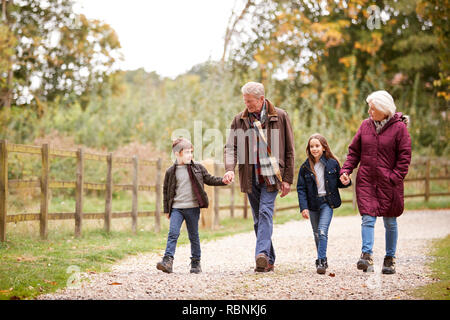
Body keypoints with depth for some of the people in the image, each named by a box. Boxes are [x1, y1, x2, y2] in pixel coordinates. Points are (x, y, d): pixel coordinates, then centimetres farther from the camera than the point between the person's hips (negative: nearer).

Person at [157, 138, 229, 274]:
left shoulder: (198, 168, 4)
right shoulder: (171, 172, 2)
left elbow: (210, 180, 12)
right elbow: (166, 191, 9)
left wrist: (223, 180, -5)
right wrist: (167, 210, 9)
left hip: (193, 207, 1)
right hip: (176, 208, -1)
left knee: (194, 236, 8)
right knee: (173, 233, -12)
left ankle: (196, 262, 17)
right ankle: (168, 261, -16)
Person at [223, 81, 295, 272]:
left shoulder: (280, 116, 0)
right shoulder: (239, 120, 7)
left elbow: (289, 150, 2)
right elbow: (231, 147, 1)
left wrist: (287, 178, -3)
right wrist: (229, 169, -19)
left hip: (271, 175, -4)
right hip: (250, 177, 4)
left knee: (265, 213, -17)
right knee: (258, 219, 7)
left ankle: (262, 254, -25)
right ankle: (269, 261, 15)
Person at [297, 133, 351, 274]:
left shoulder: (333, 163, -2)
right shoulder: (305, 167, -1)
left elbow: (338, 183, 9)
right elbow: (301, 189, -1)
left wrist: (346, 182, -15)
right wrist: (304, 207, -10)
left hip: (327, 202, -2)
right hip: (313, 203, 2)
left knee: (322, 231, -16)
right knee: (317, 234, 11)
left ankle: (321, 261, -15)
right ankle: (322, 260, 26)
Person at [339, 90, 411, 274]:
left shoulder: (399, 127, -5)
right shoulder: (365, 126, 7)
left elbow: (404, 156, -4)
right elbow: (354, 151, 11)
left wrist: (395, 177, -13)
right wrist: (346, 170, -2)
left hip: (388, 183, -2)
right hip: (366, 181, 2)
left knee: (390, 222, 8)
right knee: (368, 218, -9)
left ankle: (390, 259, 19)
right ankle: (367, 256, -15)